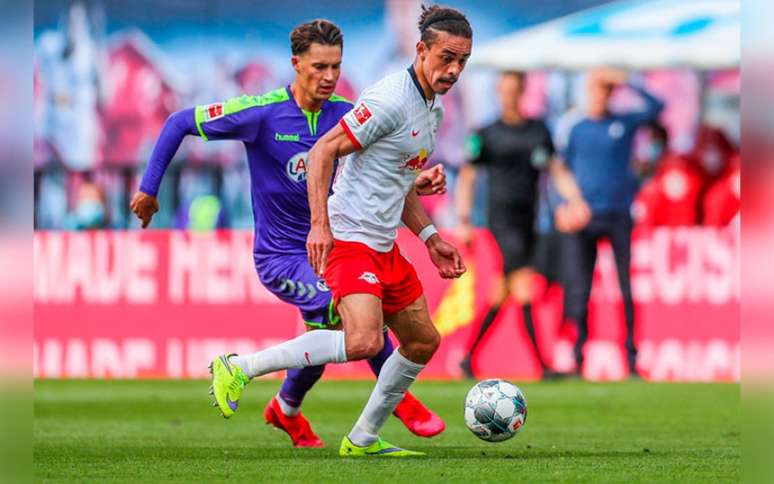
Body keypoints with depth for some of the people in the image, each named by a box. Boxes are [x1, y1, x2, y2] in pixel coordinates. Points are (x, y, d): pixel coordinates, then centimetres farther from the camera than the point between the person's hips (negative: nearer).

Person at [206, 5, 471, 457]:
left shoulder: (433, 110, 14)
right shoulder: (390, 100, -16)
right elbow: (323, 152, -17)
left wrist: (432, 238, 22)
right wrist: (320, 224, -24)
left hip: (384, 247, 10)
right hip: (348, 237, -10)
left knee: (423, 340, 14)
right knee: (364, 341, -26)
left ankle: (363, 439, 25)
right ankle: (240, 368, -17)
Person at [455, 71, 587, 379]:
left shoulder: (539, 130, 12)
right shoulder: (487, 135, 2)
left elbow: (556, 170, 15)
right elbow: (466, 178, 5)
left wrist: (575, 200, 0)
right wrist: (464, 221, -1)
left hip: (528, 219, 5)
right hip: (502, 217, -5)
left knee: (501, 296, 7)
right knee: (524, 284, -18)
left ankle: (468, 357, 20)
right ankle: (542, 365, -22)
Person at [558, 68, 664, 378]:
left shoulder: (625, 123, 5)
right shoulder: (571, 129, 5)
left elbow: (656, 107, -10)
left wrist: (627, 82, -15)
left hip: (619, 216, 0)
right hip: (583, 216, 0)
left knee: (629, 289, -3)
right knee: (578, 291, -2)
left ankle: (633, 359, 2)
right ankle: (576, 360, 3)